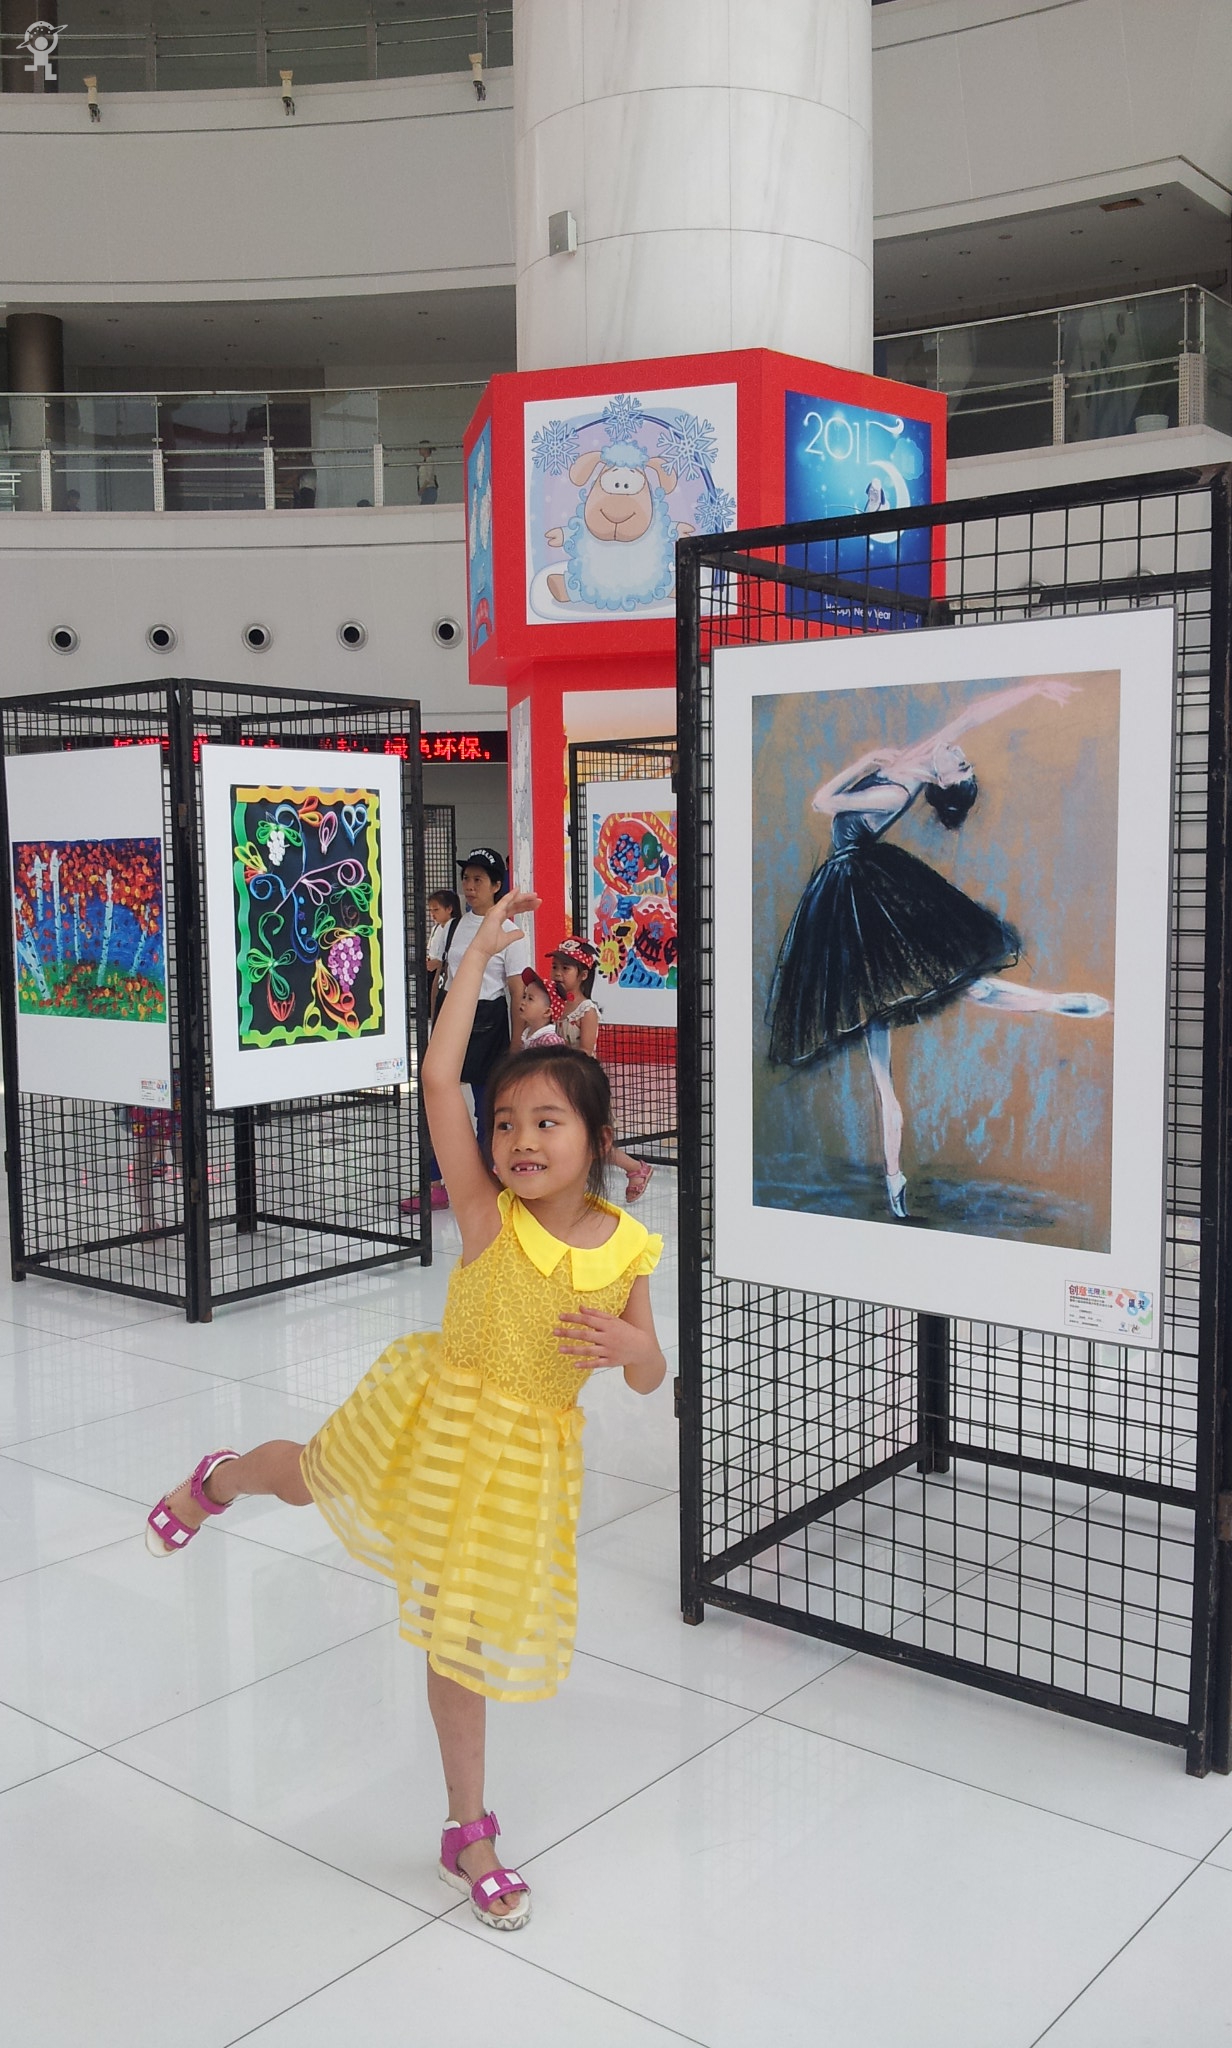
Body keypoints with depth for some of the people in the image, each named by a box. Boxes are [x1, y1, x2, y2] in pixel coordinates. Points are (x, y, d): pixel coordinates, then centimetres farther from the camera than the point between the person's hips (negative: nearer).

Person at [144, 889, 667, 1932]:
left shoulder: (628, 1249, -10)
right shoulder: (489, 1216, -18)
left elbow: (649, 1376, 2)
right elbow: (438, 1080, -28)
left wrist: (626, 1346, -22)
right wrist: (477, 957, -24)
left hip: (529, 1454, 2)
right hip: (438, 1415, -1)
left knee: (468, 1627, 12)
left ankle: (468, 1833, 32)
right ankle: (223, 1478, 53)